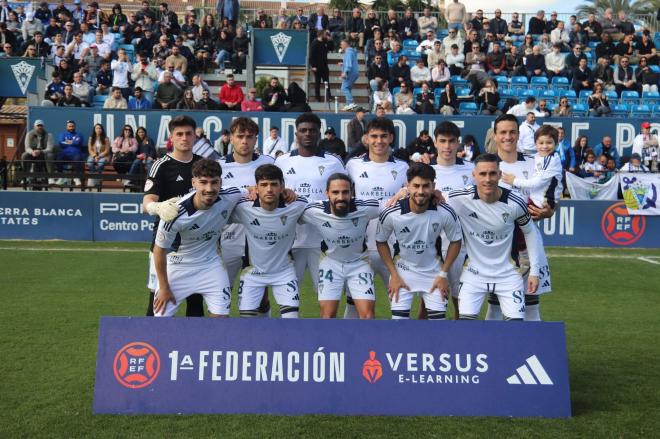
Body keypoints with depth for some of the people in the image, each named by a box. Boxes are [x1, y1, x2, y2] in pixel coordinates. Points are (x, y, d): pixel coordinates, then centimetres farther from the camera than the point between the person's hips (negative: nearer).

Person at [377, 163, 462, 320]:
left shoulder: (445, 213, -21)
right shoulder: (390, 214, -23)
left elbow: (455, 242, -3)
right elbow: (381, 242, -4)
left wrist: (443, 274, -5)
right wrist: (394, 275, -7)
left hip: (433, 273, 1)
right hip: (403, 272, -1)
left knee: (438, 317, 3)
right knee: (399, 317, -4)